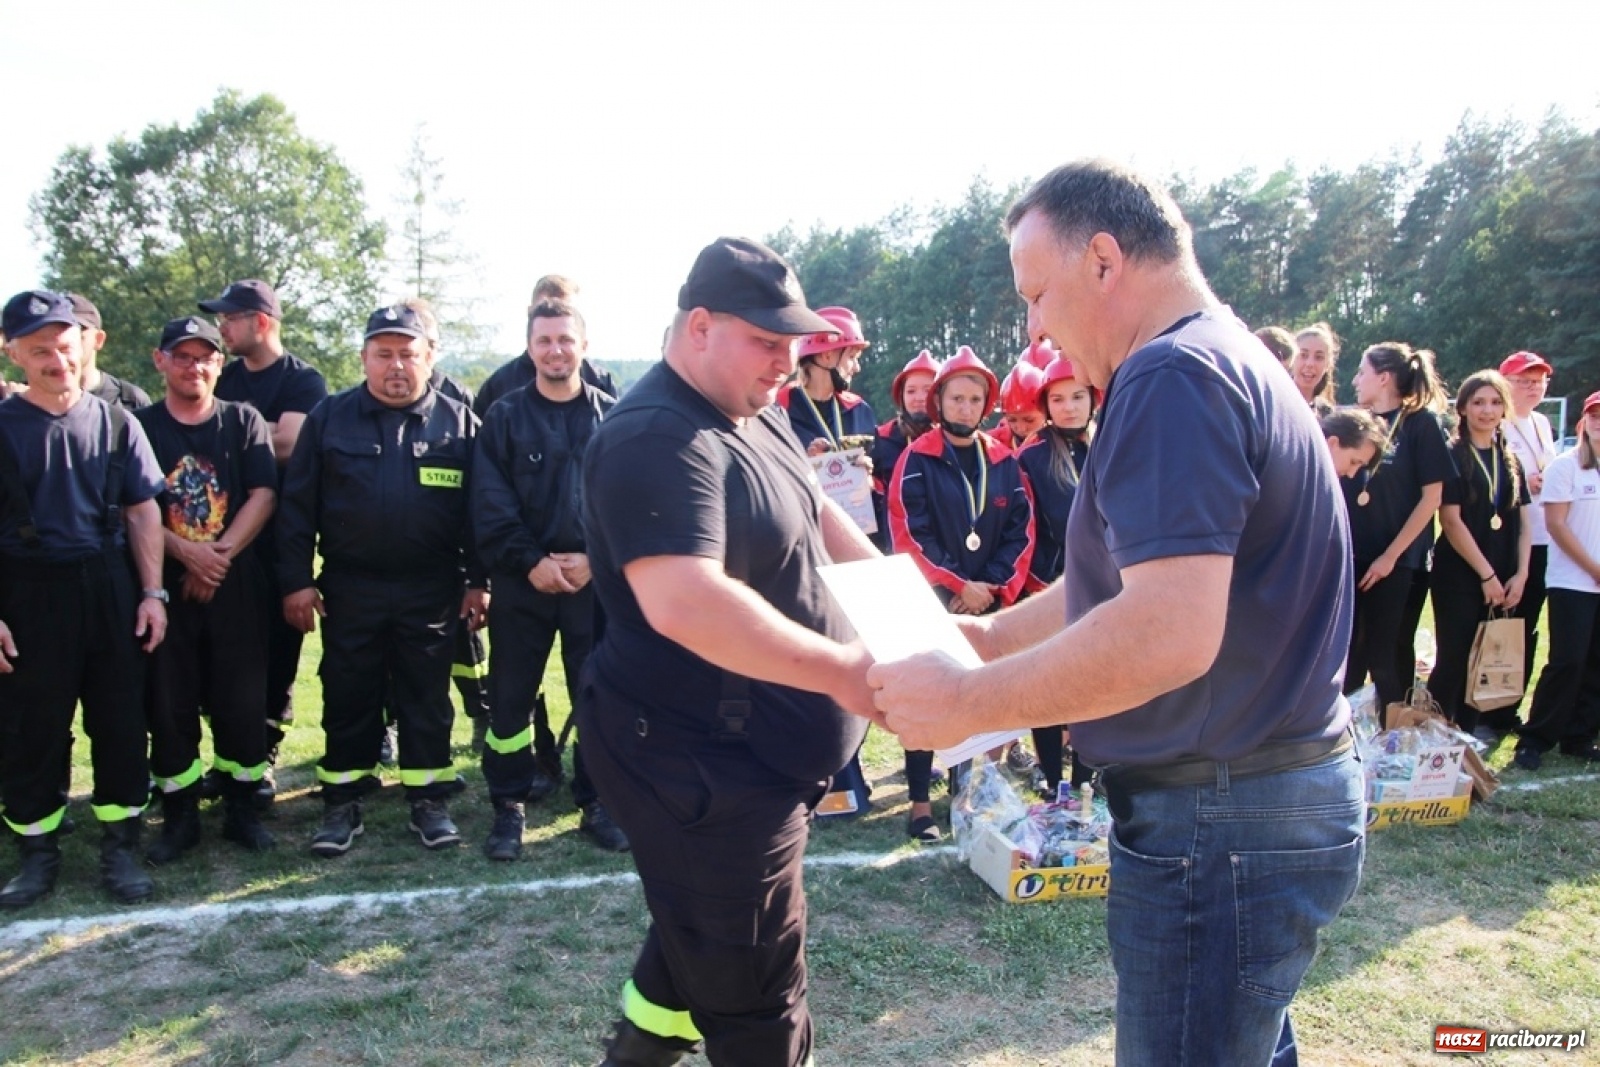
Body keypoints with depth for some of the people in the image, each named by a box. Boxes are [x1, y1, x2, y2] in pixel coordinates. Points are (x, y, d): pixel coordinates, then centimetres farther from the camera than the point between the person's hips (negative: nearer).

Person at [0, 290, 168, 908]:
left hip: (110, 591, 2)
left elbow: (142, 513, 6)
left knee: (120, 720, 7)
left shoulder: (115, 423, 5)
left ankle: (120, 846, 19)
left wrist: (152, 592, -1)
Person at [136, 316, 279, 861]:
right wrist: (187, 552, -16)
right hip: (164, 585, 0)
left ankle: (241, 808, 17)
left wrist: (221, 554, -14)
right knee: (169, 704, 5)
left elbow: (263, 495, -3)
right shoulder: (140, 425, 6)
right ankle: (179, 816, 18)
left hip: (236, 586, 0)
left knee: (242, 702, 3)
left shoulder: (244, 421, 6)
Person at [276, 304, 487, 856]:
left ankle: (429, 799, 20)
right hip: (349, 589, 1)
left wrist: (478, 580, 0)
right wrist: (296, 580, -3)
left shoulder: (458, 422, 2)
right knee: (348, 697, 9)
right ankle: (342, 801, 23)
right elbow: (297, 504, 2)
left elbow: (478, 507, 4)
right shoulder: (329, 418, 3)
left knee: (427, 697, 8)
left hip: (432, 591, 0)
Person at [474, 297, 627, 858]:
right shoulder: (505, 418, 3)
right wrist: (531, 561, -13)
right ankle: (509, 806, 19)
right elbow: (491, 507, -3)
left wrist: (596, 558, -11)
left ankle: (597, 802, 19)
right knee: (510, 697, 6)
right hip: (522, 581, 0)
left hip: (596, 580, 0)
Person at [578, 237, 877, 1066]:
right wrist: (839, 669, -36)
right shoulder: (659, 439, -24)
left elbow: (817, 514, 18)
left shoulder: (757, 417, 9)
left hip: (751, 748, 10)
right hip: (699, 761, -10)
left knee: (709, 937, 28)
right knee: (756, 994, 3)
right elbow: (682, 600, -37)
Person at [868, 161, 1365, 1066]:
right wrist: (991, 634, 16)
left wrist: (967, 703, -20)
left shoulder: (1173, 377, -21)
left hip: (1219, 821, -10)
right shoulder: (1236, 361, 14)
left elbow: (1167, 633, -31)